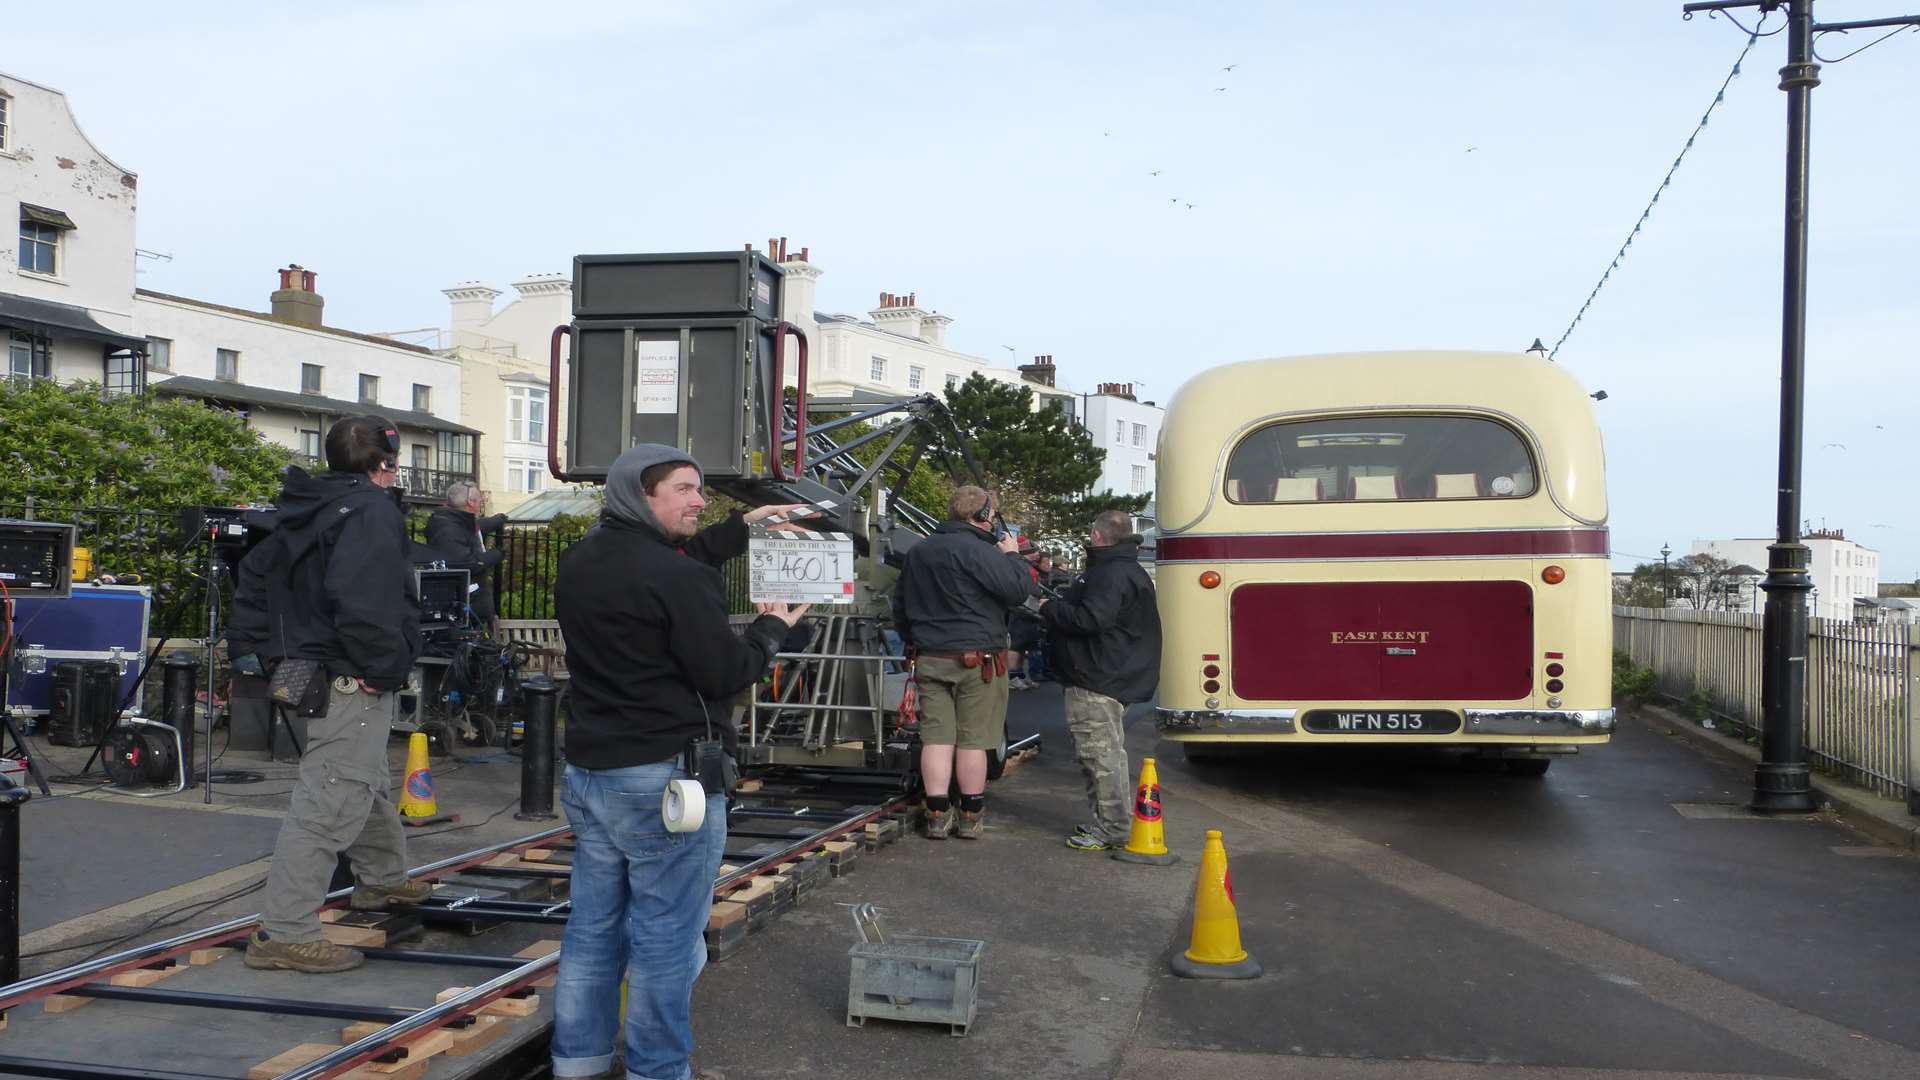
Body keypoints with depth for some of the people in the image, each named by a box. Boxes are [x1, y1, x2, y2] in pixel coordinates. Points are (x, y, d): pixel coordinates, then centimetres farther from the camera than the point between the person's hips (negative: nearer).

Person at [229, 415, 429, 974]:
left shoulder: (300, 513, 14)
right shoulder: (371, 512, -17)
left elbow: (253, 578, 19)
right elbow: (365, 603, -31)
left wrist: (252, 650, 19)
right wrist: (382, 668, -21)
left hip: (303, 669, 11)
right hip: (350, 682, -11)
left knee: (370, 784, 27)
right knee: (330, 803, -8)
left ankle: (382, 878, 46)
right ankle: (284, 933, -6)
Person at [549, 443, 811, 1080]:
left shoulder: (579, 562, 7)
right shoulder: (677, 579, -18)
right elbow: (724, 674, -14)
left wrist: (742, 527, 20)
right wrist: (772, 629, 3)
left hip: (588, 768, 8)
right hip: (664, 779, -8)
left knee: (593, 925, 15)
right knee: (665, 936, 1)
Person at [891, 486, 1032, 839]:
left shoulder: (918, 552, 14)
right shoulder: (976, 550, -13)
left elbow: (900, 607, 23)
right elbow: (1017, 590, -16)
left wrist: (914, 643, 33)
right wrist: (1012, 555, 1)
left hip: (930, 660, 6)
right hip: (976, 659, -6)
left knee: (937, 737, 6)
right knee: (972, 740, 2)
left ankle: (938, 816, 6)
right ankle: (971, 817, 11)